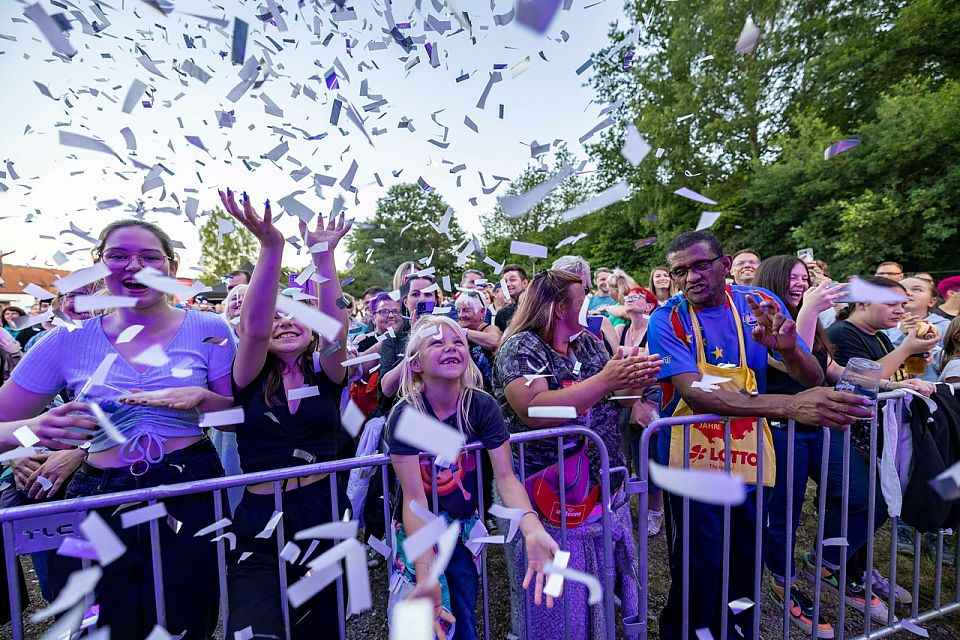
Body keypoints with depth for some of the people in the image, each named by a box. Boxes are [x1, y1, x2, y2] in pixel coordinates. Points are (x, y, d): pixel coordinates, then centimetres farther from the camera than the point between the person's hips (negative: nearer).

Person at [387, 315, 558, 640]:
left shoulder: (483, 405, -18)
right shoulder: (405, 416, -24)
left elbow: (505, 477, -20)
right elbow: (414, 497, -23)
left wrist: (533, 531, -37)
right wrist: (425, 574, -34)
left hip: (465, 525, 3)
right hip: (419, 530, -2)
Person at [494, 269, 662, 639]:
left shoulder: (588, 341, 5)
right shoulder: (520, 348, -17)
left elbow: (612, 396, 9)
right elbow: (535, 412, -31)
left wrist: (632, 380, -14)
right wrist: (604, 380, -29)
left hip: (604, 490, 7)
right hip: (550, 501, -7)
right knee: (558, 606, 12)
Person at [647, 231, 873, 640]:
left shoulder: (761, 304, -4)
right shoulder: (667, 320, -16)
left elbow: (813, 380, -5)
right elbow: (694, 392, -28)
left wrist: (788, 349, -27)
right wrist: (788, 406, -38)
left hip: (748, 452, 4)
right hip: (692, 456, -4)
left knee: (745, 561, 19)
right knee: (701, 565, 4)